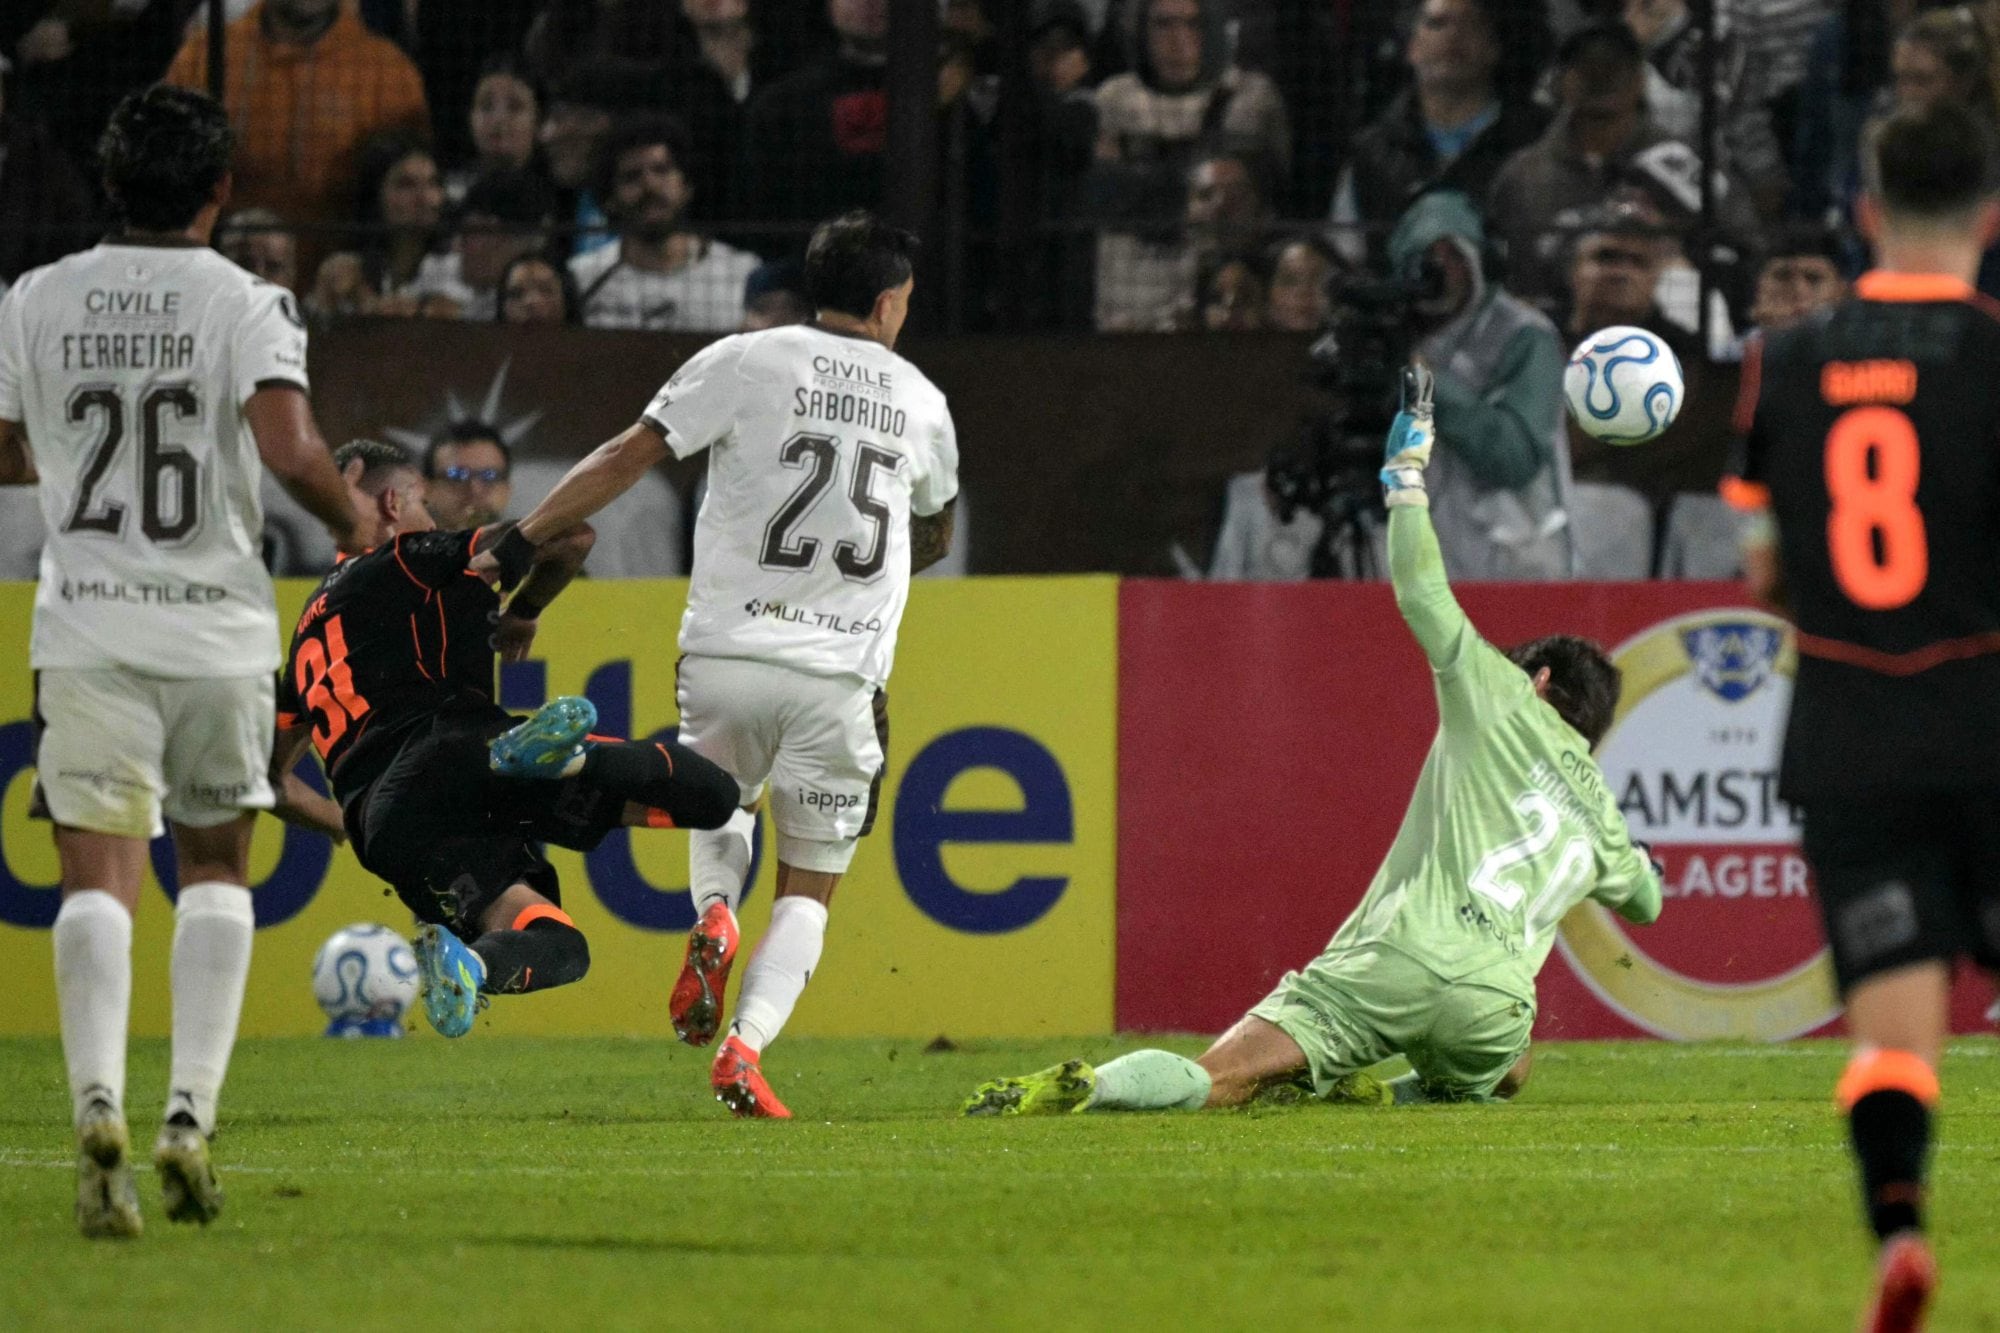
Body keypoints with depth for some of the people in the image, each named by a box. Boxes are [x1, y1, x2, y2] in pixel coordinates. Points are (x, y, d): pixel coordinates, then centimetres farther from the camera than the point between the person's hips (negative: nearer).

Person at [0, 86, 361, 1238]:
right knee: (217, 865, 16)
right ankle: (193, 1112, 3)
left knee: (100, 873, -2)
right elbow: (290, 451, -20)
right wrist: (360, 529, -2)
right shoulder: (248, 305, -6)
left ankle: (100, 1099, -26)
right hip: (218, 626, -1)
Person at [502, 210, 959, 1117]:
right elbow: (935, 537, 29)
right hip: (842, 667, 0)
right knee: (809, 886, 9)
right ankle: (744, 1048, -12)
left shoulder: (743, 363, 1)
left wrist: (521, 540, 1)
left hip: (727, 649, 0)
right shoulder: (920, 402, 11)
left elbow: (628, 458, -4)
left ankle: (714, 914, -2)